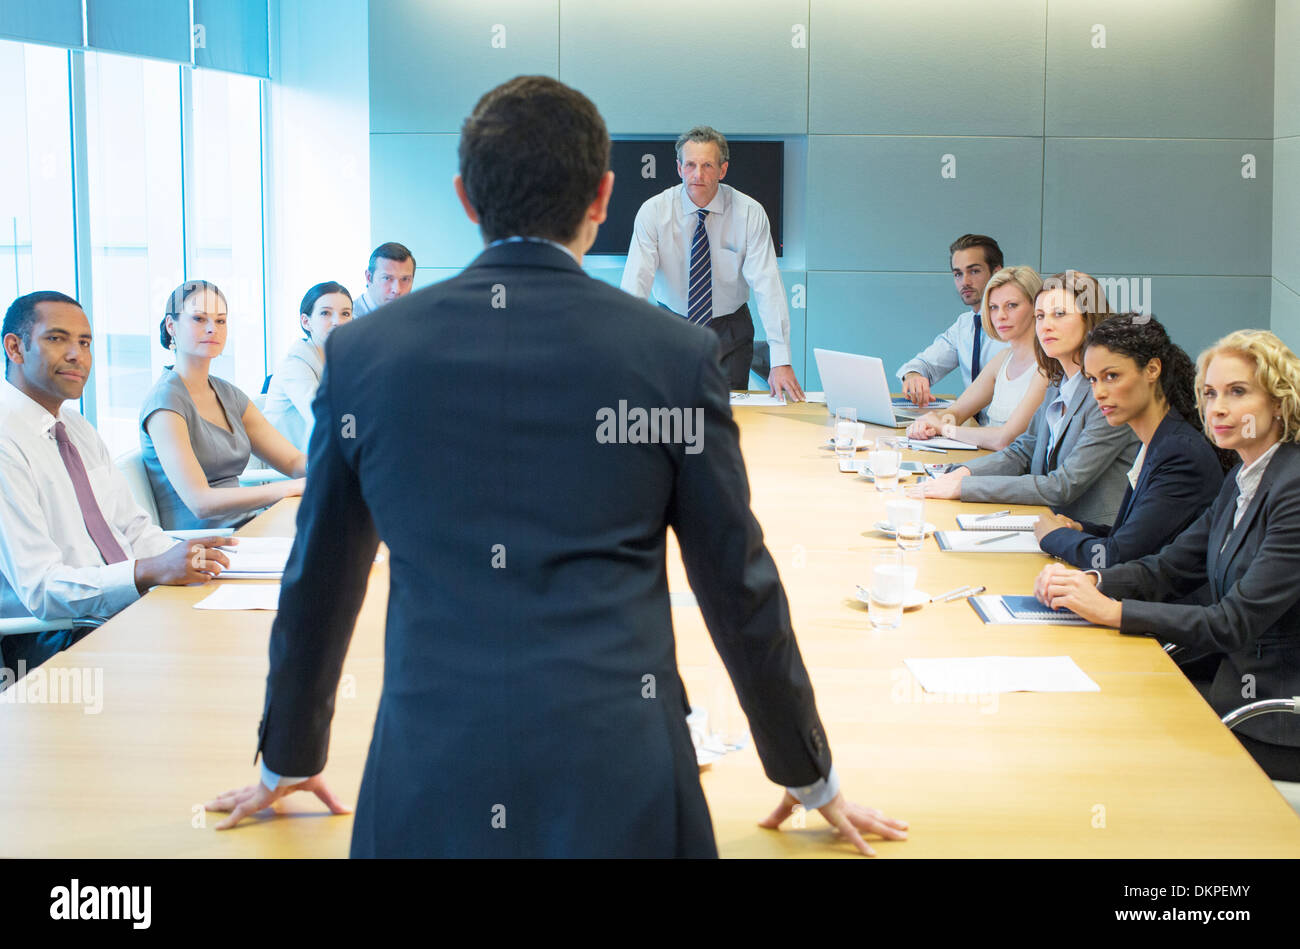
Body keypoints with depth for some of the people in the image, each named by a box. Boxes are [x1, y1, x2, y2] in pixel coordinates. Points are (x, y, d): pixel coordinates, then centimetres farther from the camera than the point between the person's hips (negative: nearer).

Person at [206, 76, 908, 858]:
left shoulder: (362, 352, 4)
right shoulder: (676, 354, -2)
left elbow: (318, 585, 14)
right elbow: (740, 588, 5)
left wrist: (288, 761, 30)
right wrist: (812, 778, 20)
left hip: (424, 792, 1)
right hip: (617, 790, -1)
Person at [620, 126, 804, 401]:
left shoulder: (749, 213, -13)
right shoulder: (653, 212, -13)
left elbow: (767, 285, -20)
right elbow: (635, 284, -20)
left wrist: (781, 362, -29)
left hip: (730, 332, 0)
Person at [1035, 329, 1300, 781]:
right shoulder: (1242, 481, 10)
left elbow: (1236, 623, -23)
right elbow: (1170, 568, 12)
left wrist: (1112, 610, -23)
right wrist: (1087, 581, -7)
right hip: (1240, 684, 8)